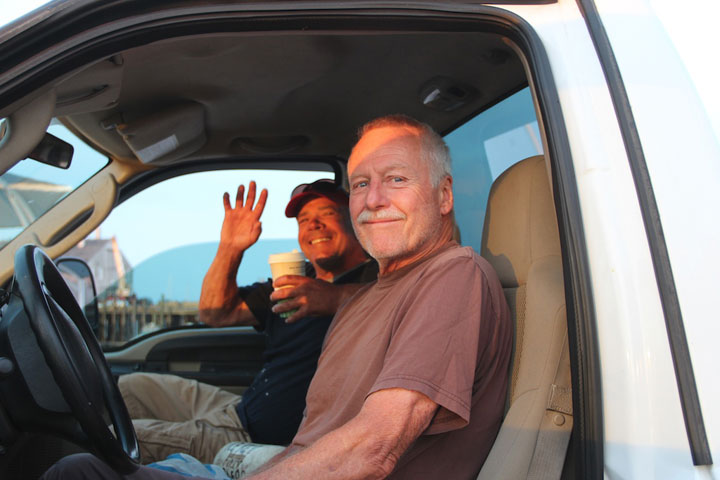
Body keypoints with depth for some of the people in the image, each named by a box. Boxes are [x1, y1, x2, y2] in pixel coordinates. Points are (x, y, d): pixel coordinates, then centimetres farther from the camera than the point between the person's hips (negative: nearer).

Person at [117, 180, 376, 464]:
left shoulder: (373, 278, -9)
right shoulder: (296, 282, 15)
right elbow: (216, 314, 17)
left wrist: (336, 298, -46)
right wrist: (229, 248, 3)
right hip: (241, 408, 8)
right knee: (129, 387, 16)